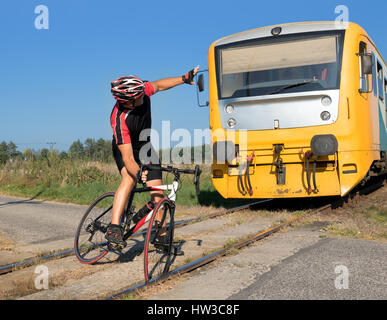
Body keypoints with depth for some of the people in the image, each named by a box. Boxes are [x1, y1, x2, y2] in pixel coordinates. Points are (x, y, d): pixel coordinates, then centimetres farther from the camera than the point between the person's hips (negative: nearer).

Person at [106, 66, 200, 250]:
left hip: (145, 148, 5)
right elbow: (127, 157, -42)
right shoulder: (119, 119, -38)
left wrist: (184, 78, 7)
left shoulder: (142, 91, -23)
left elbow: (158, 85, 2)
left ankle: (161, 236, 9)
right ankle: (114, 228, -37)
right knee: (129, 178, -35)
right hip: (124, 149, -5)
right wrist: (138, 173, -59)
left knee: (157, 191, -2)